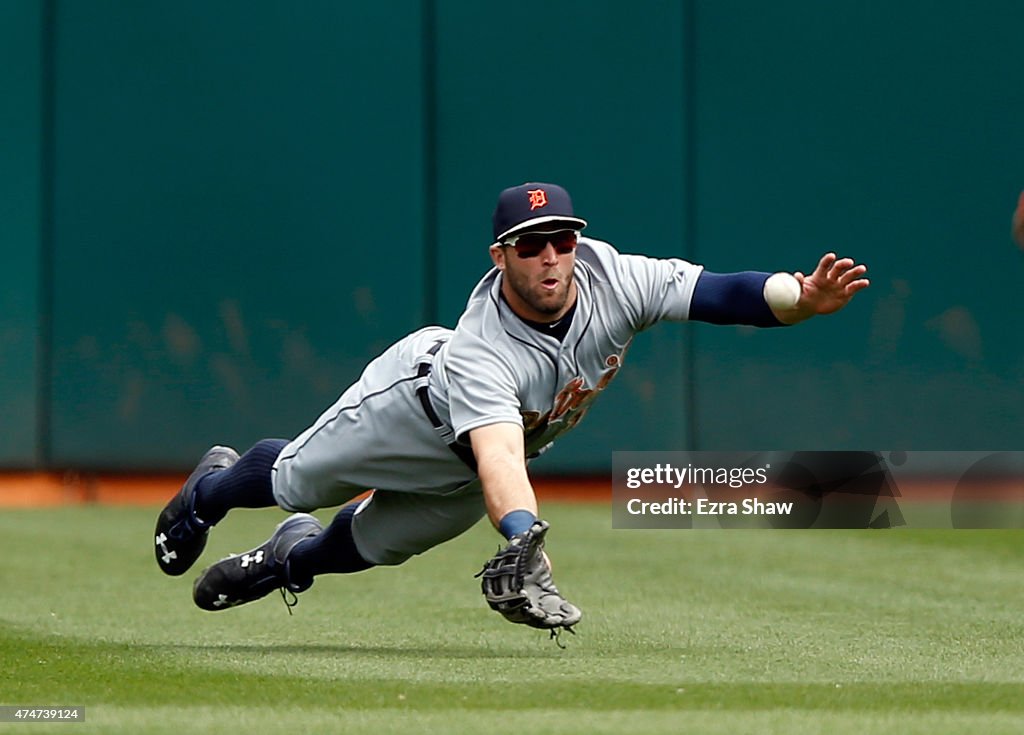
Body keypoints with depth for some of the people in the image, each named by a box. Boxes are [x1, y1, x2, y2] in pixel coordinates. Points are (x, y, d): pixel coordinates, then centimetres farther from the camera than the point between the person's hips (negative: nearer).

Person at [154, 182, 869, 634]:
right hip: (419, 403, -4)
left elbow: (716, 292, -41)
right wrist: (524, 541, -81)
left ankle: (292, 558, 53)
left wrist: (803, 300, -59)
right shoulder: (479, 355, -49)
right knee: (296, 481, 20)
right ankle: (212, 487, 56)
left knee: (377, 542, 18)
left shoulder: (608, 275, -36)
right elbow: (499, 457, -64)